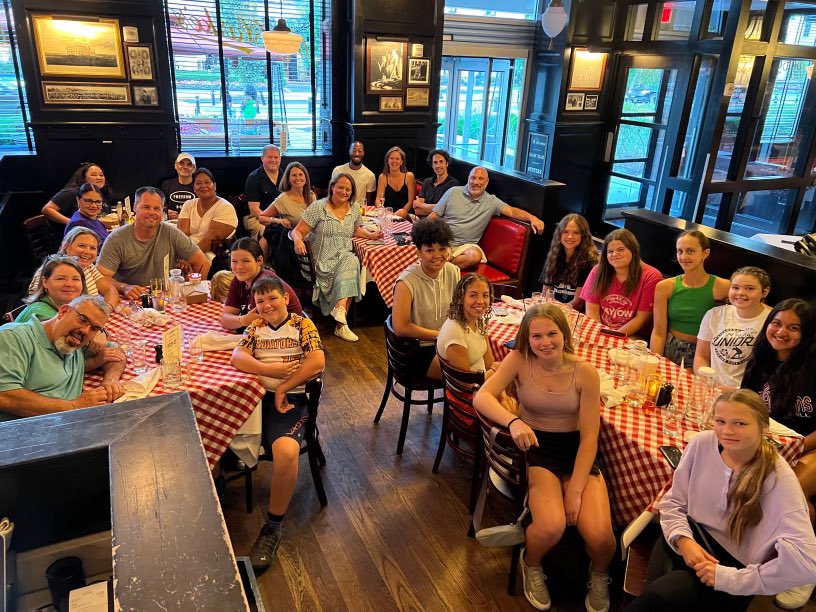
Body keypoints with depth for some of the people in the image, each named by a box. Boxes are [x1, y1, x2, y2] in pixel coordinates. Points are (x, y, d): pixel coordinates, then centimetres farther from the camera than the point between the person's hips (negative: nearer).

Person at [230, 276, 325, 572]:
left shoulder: (301, 324, 4)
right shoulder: (256, 327, 17)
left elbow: (317, 362, -10)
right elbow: (238, 358, 1)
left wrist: (283, 388, -9)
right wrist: (272, 370, -13)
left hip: (290, 399, -5)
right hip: (255, 395, 5)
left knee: (286, 451, -32)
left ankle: (273, 528, -12)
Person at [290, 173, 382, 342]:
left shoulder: (354, 210, 14)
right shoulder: (318, 208, -1)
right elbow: (297, 231, -3)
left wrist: (371, 235, 15)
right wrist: (298, 240, -27)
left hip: (345, 256, 4)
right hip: (324, 260, -4)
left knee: (351, 262, -33)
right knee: (347, 275, -33)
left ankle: (340, 310, -40)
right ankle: (341, 322, -35)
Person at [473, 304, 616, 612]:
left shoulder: (585, 372, -11)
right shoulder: (519, 360, -10)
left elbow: (589, 437, -9)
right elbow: (481, 397, -20)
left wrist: (575, 490, -15)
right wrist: (513, 421, -39)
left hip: (577, 451, 1)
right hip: (536, 449, -1)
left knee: (599, 536, -19)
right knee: (551, 526, -27)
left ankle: (599, 575, 21)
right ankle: (531, 565, 12)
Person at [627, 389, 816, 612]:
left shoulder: (779, 478, -20)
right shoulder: (702, 444, -8)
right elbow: (673, 501, 3)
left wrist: (732, 578, -27)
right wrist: (683, 539, -17)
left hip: (735, 565, -3)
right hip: (695, 538, 3)